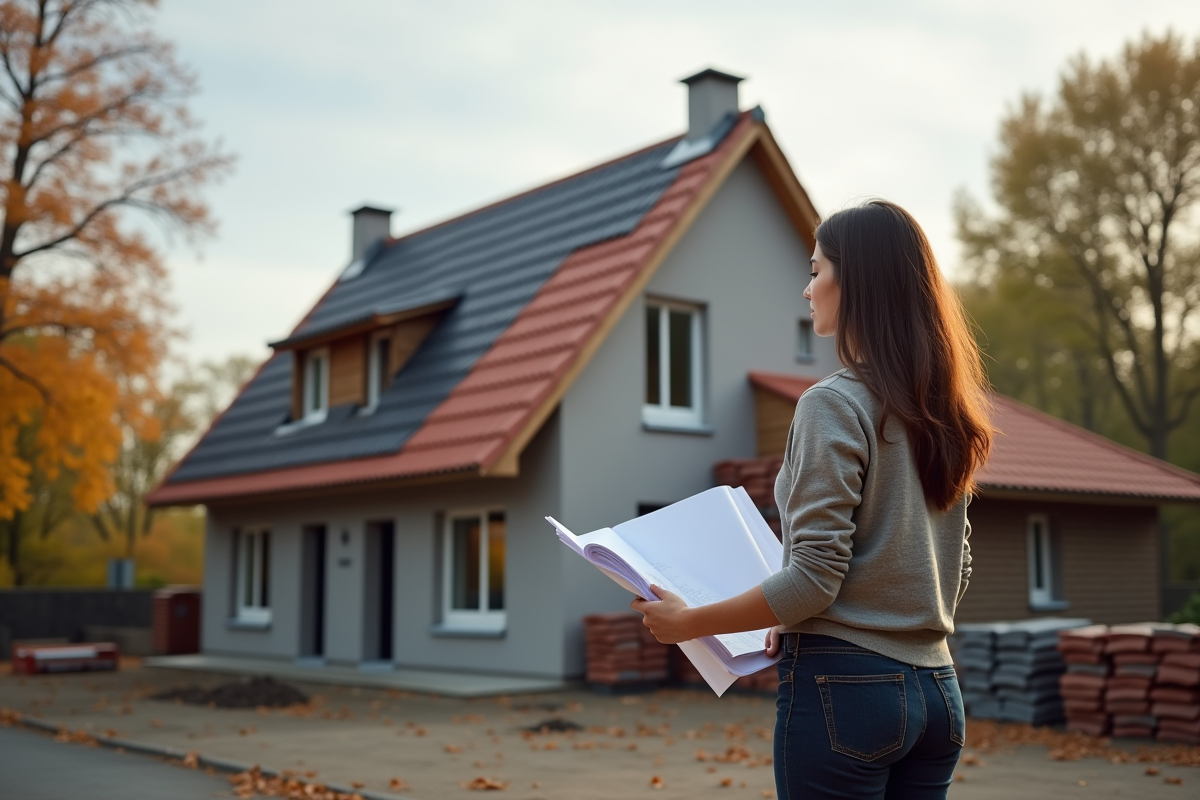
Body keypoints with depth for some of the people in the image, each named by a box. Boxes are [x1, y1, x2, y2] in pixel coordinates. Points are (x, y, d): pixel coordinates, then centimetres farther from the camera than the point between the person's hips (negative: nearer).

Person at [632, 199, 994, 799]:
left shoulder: (834, 404, -14)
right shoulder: (943, 415, 10)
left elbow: (815, 575, -18)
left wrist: (689, 622, -7)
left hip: (845, 685, -8)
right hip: (938, 691, 8)